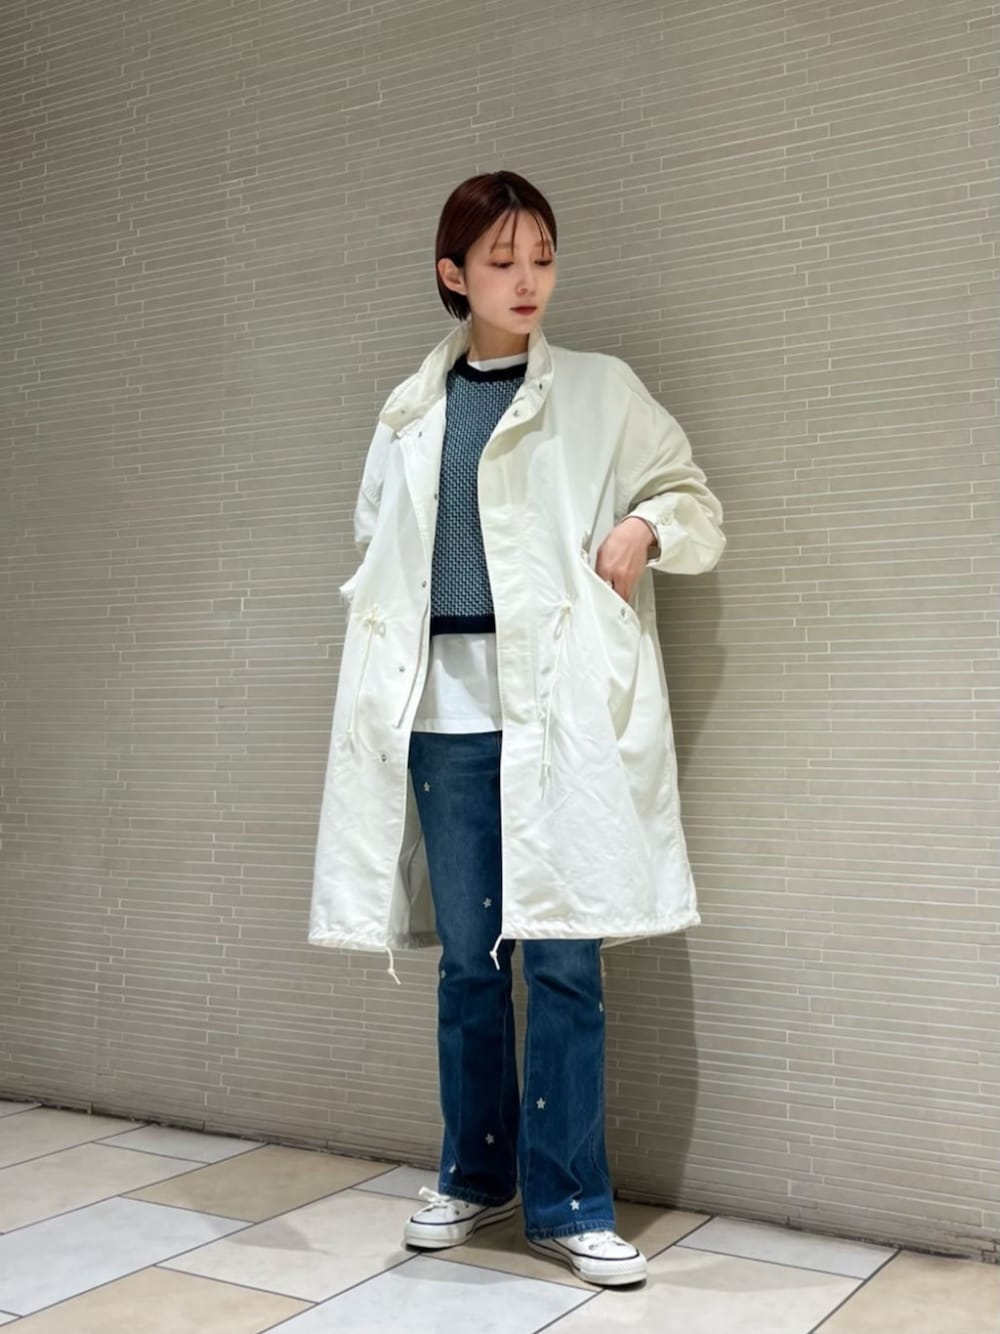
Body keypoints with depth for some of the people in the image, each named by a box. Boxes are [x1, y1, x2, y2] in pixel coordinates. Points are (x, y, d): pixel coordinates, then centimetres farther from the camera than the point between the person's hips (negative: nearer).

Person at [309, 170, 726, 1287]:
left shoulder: (601, 392, 6)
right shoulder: (411, 412, 14)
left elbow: (697, 502, 9)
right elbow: (376, 545, 19)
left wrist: (647, 528, -12)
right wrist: (383, 681, 10)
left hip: (559, 708, -2)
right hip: (446, 710, 3)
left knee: (562, 954, -3)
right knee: (467, 952, 10)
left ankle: (567, 1203, 12)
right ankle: (476, 1174, 28)